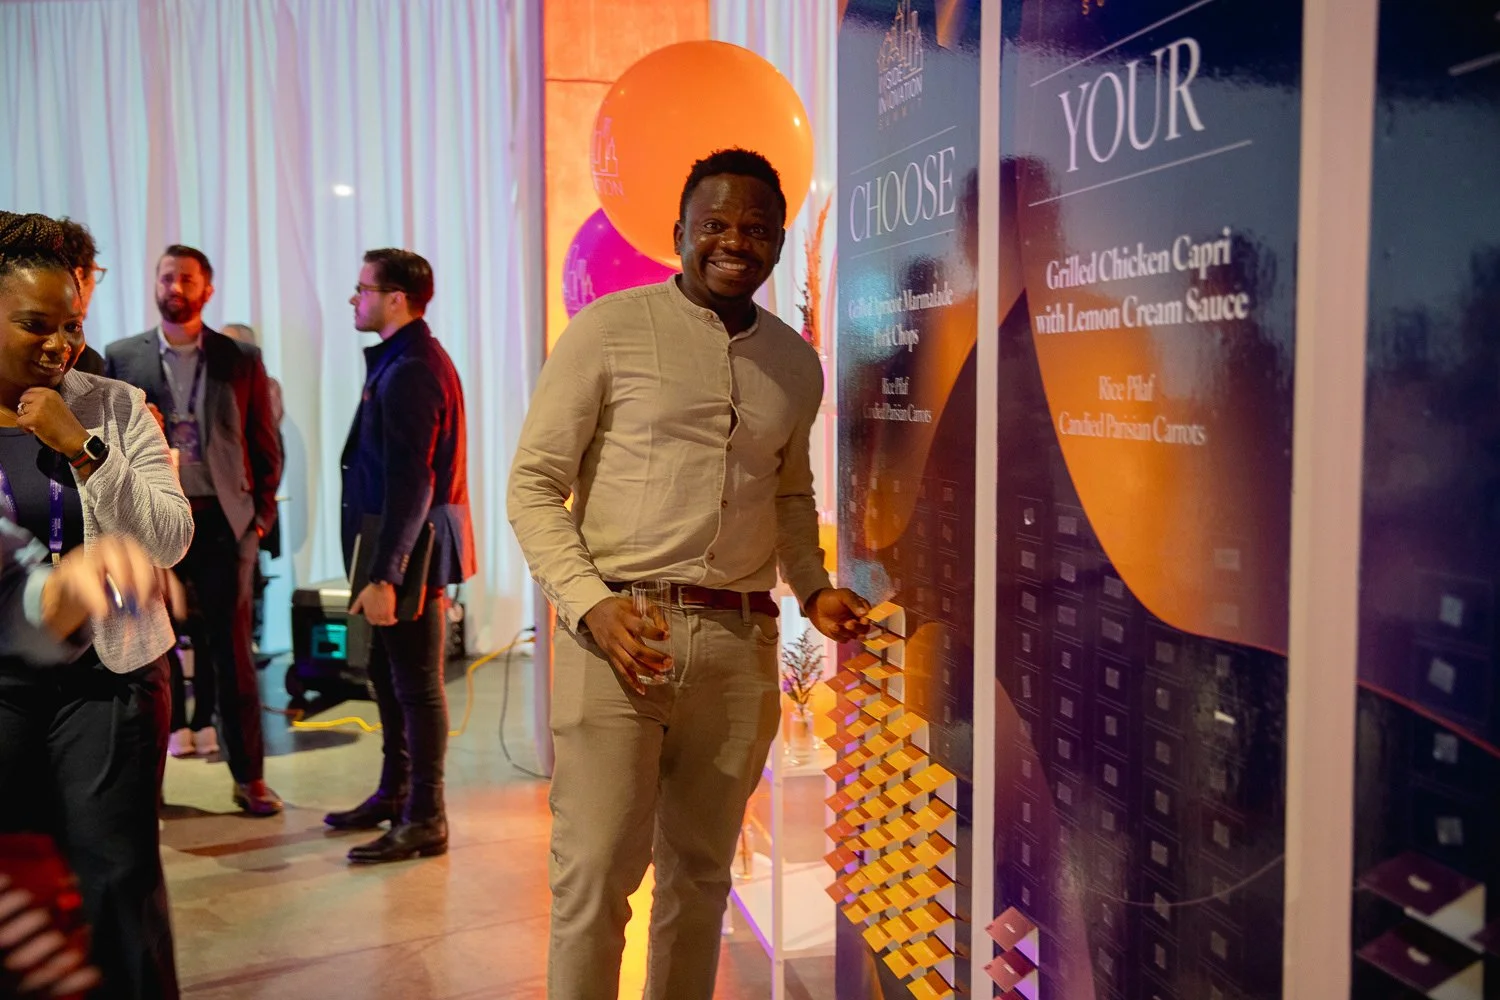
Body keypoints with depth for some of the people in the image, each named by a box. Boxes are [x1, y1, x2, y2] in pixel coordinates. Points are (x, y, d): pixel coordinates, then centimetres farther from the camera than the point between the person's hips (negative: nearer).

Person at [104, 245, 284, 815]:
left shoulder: (241, 360, 6)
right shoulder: (121, 358, 6)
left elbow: (265, 446, 7)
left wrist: (261, 514, 2)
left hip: (223, 522, 0)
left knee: (231, 651, 2)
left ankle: (249, 776, 11)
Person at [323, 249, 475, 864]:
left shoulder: (410, 371, -18)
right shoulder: (404, 361, 15)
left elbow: (410, 484, -24)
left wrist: (383, 576, -25)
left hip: (413, 550, -11)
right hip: (405, 547, 11)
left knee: (416, 682, -2)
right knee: (389, 675, 19)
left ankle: (425, 820, 10)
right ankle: (395, 794, 34)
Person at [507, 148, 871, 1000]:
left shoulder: (797, 364, 13)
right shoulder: (608, 329, -1)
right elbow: (534, 483, -2)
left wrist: (813, 588, 8)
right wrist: (589, 603, -15)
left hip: (741, 645, 4)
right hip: (619, 632, -4)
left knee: (701, 874, 13)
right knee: (598, 873, -1)